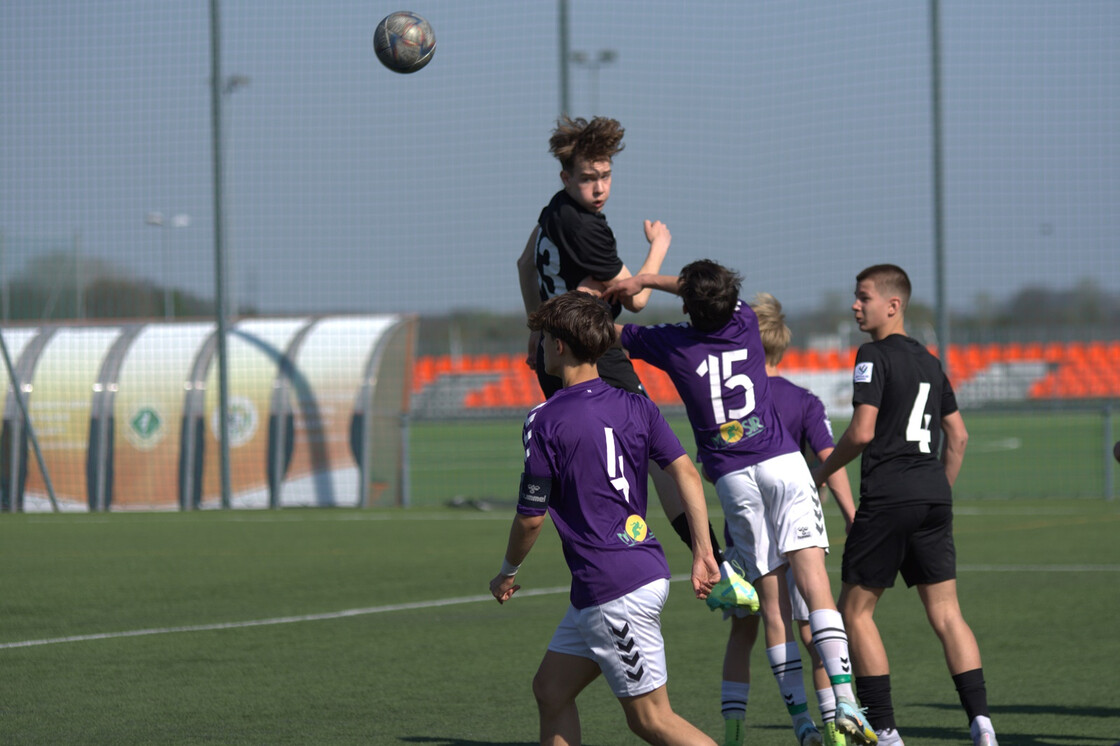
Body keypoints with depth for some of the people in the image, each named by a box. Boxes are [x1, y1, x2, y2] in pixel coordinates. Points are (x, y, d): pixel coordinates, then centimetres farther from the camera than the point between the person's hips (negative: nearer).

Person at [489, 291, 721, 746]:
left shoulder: (546, 421, -10)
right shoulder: (635, 406, 9)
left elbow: (531, 517, -6)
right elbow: (686, 473, 1)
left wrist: (507, 573, 12)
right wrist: (703, 553, 3)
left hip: (614, 589, -9)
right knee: (550, 689, 15)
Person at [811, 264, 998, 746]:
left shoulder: (874, 355, -6)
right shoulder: (928, 362, 17)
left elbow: (862, 432, -14)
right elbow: (958, 436, 21)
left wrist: (820, 473, 0)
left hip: (887, 496, -7)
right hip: (934, 493, 7)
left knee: (855, 611, 3)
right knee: (945, 611, 5)